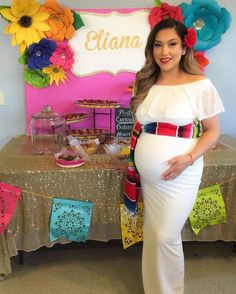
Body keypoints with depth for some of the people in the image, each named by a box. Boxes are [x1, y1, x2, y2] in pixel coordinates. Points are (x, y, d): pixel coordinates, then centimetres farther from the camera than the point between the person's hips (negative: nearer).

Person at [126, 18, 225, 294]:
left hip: (179, 175, -5)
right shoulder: (145, 83, 6)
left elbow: (213, 131, -5)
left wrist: (189, 158, -19)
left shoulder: (200, 85, -9)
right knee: (152, 234, 17)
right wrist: (133, 149, 3)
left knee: (166, 237, 1)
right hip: (148, 174, 5)